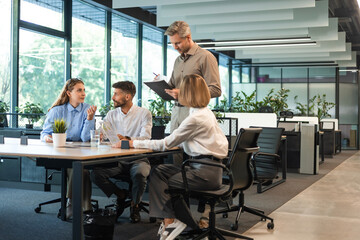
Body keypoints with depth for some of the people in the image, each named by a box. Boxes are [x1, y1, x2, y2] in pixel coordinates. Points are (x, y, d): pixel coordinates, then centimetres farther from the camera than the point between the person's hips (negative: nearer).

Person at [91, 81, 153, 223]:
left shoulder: (144, 114, -1)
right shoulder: (111, 115, 13)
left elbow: (145, 138, -16)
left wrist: (127, 139, -35)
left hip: (137, 159, -4)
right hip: (117, 160, 4)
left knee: (139, 174, -36)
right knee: (96, 173, -22)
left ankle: (135, 205, -4)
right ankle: (121, 195, 6)